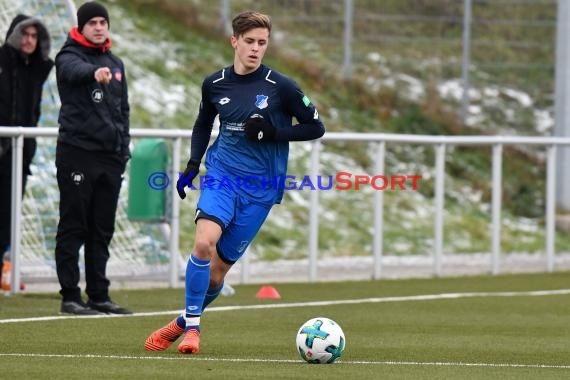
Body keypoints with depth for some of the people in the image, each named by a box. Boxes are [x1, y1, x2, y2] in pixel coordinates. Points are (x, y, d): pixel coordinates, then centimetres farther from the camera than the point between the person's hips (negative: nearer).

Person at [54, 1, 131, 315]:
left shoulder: (116, 64, 17)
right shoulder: (69, 56, -3)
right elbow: (75, 70, -29)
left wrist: (124, 150, 14)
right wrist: (95, 72, -51)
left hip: (110, 158, 6)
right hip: (77, 153, -6)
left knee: (102, 231, 9)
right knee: (73, 228, -3)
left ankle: (99, 295, 13)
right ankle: (70, 297, -2)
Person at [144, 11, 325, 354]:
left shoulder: (281, 87, -7)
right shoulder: (215, 84, 3)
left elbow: (316, 128, -1)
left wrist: (273, 132, -15)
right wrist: (193, 165, 10)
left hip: (261, 186, -1)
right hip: (221, 174, 1)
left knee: (218, 267, 0)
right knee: (204, 243, -25)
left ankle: (184, 323, 25)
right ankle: (192, 325, -12)